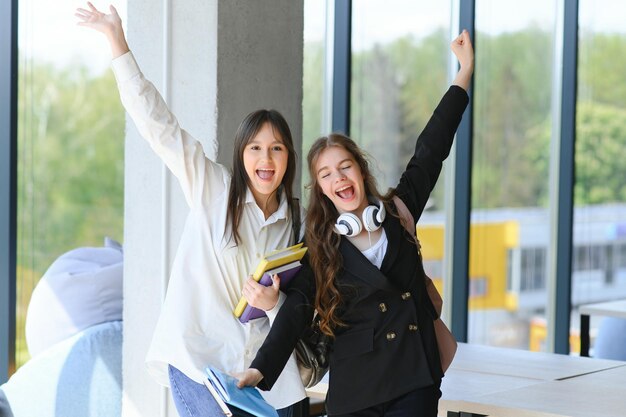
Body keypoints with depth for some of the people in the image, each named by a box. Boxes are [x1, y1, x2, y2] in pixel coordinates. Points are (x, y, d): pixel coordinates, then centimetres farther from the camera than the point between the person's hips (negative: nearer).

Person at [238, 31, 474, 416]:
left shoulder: (397, 213, 8)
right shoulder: (321, 246, 3)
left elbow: (431, 150, 11)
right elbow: (297, 311, -4)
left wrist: (465, 71, 12)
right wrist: (260, 371, -17)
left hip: (415, 382, 1)